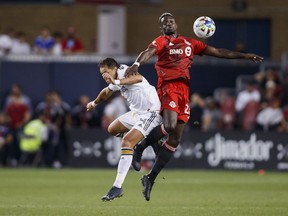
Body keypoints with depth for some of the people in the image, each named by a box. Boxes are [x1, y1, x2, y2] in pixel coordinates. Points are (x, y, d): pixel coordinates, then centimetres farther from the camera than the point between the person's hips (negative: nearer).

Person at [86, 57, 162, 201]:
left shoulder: (123, 71, -16)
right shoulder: (117, 82, 12)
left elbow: (138, 78, -40)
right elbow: (106, 92, 35)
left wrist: (116, 82, -50)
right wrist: (94, 103, 52)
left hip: (151, 111, -10)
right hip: (137, 112, 10)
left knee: (126, 142, -22)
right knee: (112, 130, 19)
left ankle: (117, 188, -25)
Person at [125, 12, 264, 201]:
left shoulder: (190, 43, 23)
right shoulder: (161, 42, 7)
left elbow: (217, 52, 27)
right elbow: (149, 52, -15)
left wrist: (243, 56, 24)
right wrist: (137, 64, -37)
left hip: (184, 89, 6)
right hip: (168, 85, -5)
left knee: (175, 139, 1)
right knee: (170, 126, -28)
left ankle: (151, 178, 7)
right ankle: (140, 148, -4)